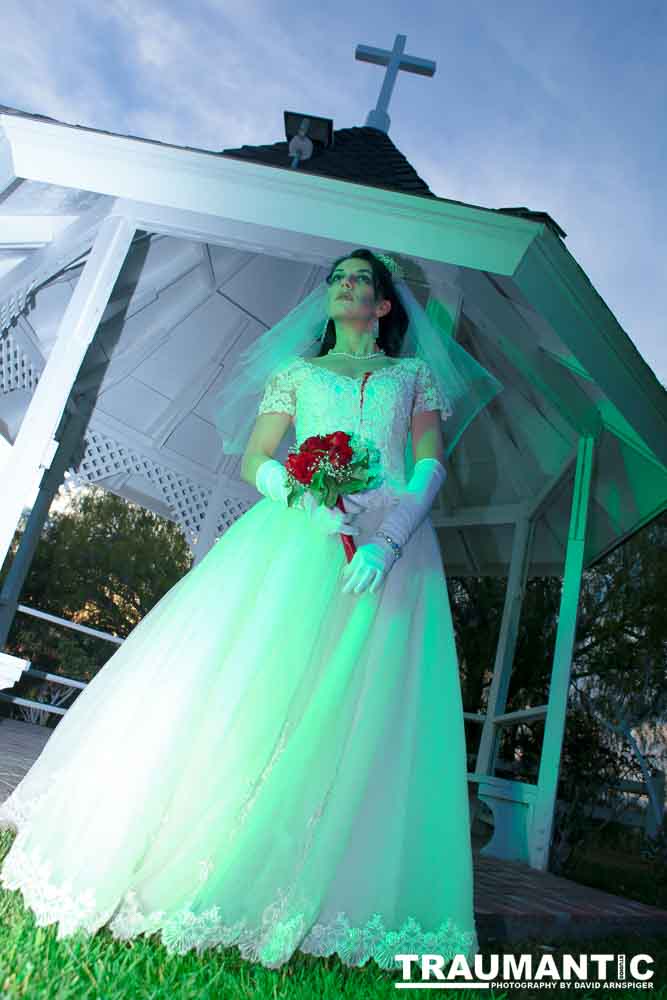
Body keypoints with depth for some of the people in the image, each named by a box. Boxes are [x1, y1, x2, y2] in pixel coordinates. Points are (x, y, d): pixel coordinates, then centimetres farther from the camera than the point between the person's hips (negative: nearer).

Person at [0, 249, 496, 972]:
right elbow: (254, 461, 10)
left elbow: (431, 467, 6)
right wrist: (307, 499, -11)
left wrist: (387, 541, -13)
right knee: (238, 678, -12)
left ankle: (309, 895, 1)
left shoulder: (416, 376, 20)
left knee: (361, 715, -8)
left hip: (391, 543, 0)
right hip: (298, 530, 0)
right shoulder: (297, 371, 21)